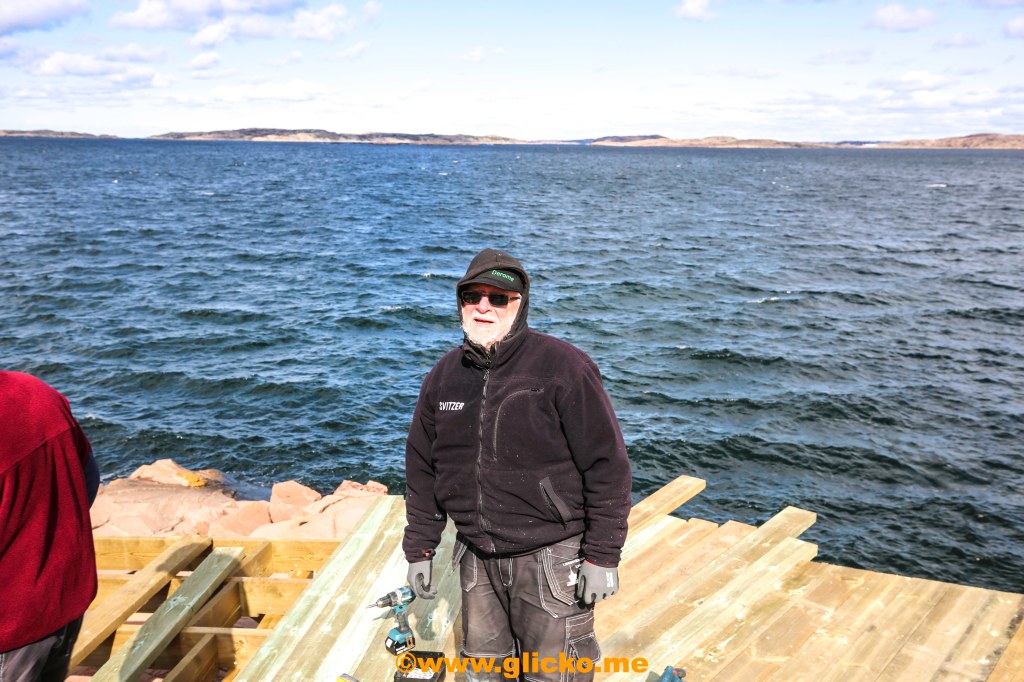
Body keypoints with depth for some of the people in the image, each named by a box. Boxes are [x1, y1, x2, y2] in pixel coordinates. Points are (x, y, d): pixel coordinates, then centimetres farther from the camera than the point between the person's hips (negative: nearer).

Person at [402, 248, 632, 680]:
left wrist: (603, 557, -13)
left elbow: (608, 464, -13)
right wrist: (419, 549, 11)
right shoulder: (445, 375, 4)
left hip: (551, 559, -5)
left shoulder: (562, 366, -13)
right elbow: (422, 468, 12)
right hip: (477, 559, 5)